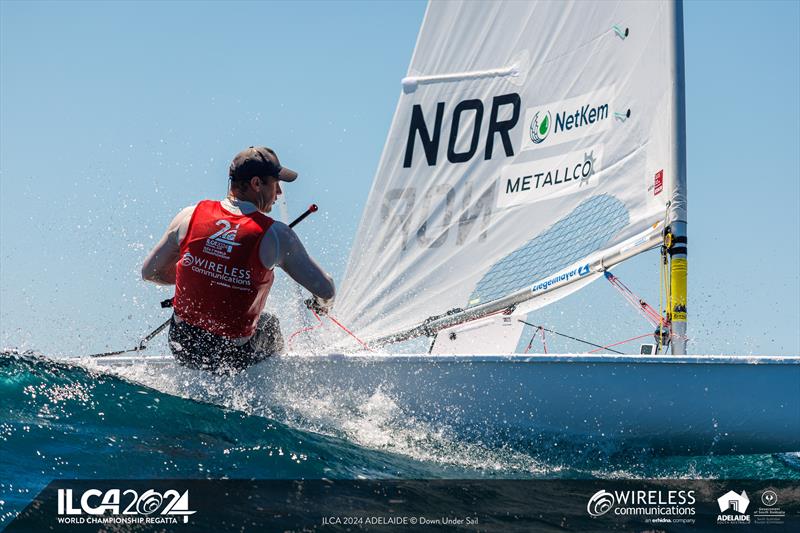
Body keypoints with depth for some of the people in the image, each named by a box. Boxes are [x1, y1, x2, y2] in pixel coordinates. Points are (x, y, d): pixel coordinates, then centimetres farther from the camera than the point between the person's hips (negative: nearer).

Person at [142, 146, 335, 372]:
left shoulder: (190, 216, -6)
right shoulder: (276, 235, -16)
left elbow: (150, 272, 6)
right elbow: (325, 289, -12)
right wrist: (323, 304, 14)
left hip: (182, 346, 3)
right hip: (231, 358, -3)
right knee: (270, 324, 30)